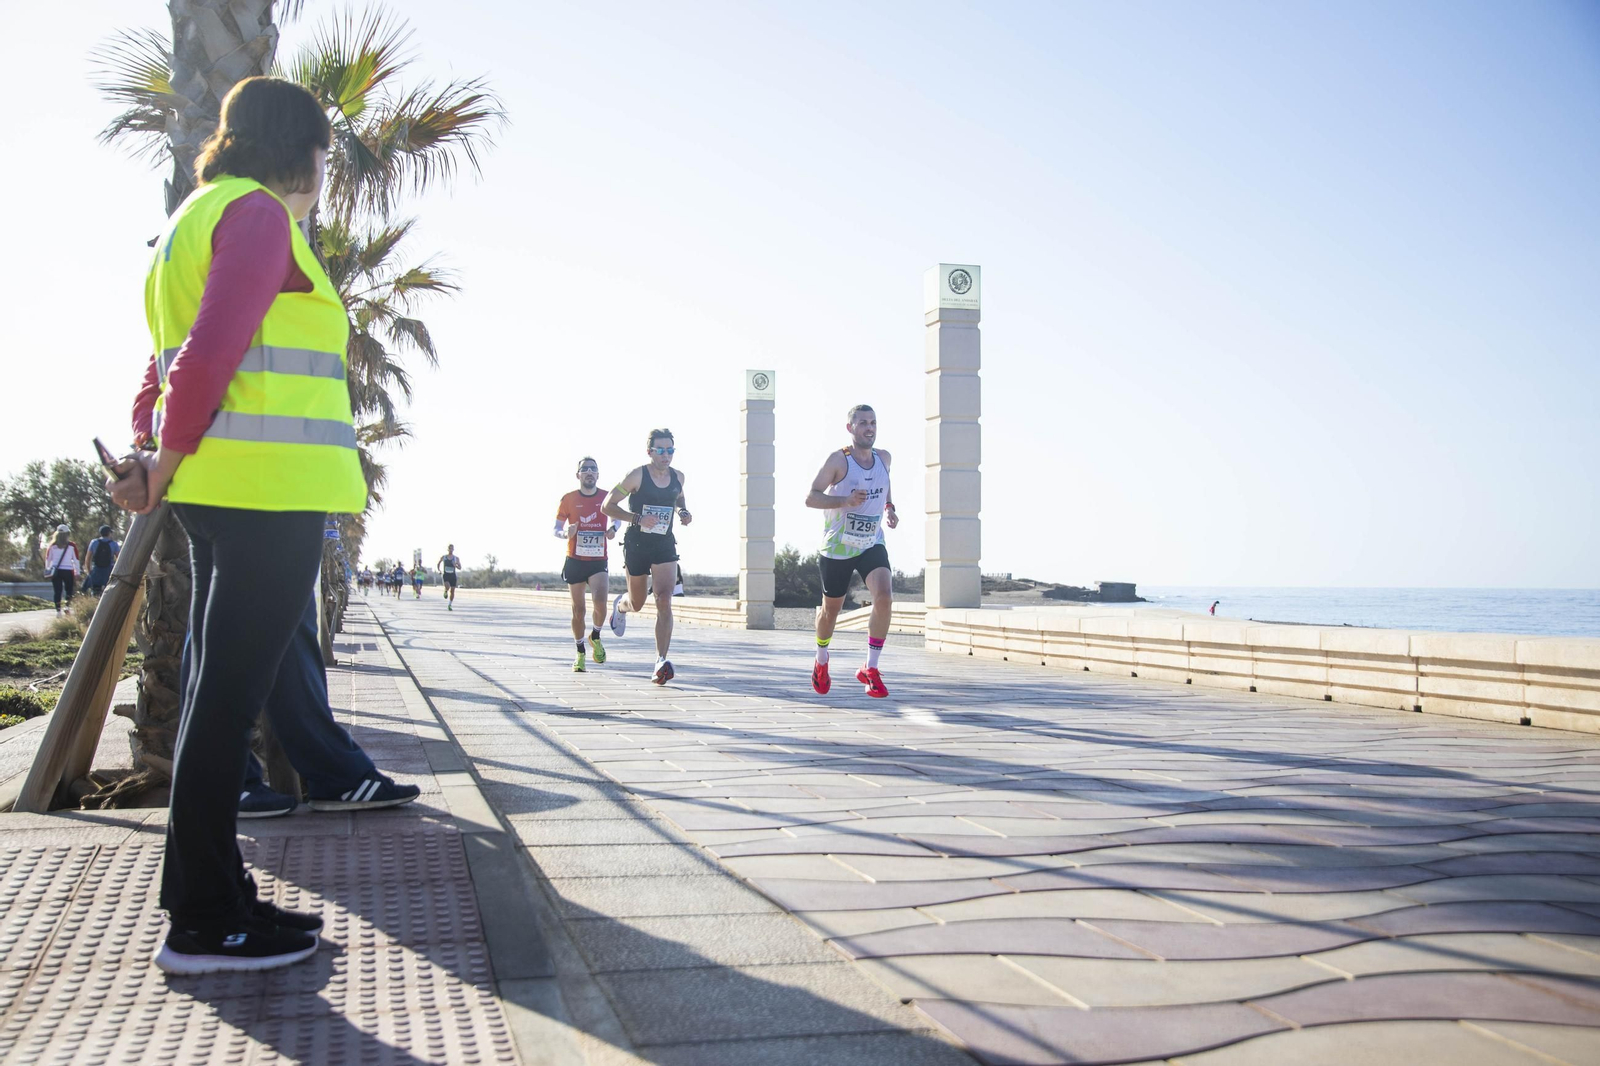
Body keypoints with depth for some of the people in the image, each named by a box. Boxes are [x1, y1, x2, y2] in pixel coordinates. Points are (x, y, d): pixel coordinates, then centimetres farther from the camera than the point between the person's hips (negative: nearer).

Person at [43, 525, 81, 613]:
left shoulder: (52, 545, 6)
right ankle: (68, 606, -13)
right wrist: (77, 573, 5)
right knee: (69, 590, 7)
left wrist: (48, 571, 20)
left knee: (57, 592, 5)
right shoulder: (72, 545, -1)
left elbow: (47, 559, 10)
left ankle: (58, 610, 1)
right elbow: (76, 560, 0)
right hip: (68, 571, -2)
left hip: (55, 572, 2)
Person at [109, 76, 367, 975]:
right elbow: (210, 352, -18)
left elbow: (172, 359, 19)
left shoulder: (200, 216, 24)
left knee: (222, 692, 13)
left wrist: (150, 459, 9)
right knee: (230, 697, -6)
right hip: (271, 488, -10)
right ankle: (206, 925, 1)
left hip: (223, 492, 10)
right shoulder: (258, 213, -8)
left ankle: (208, 895, 22)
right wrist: (168, 463, -8)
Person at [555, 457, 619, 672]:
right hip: (575, 561, 0)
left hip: (599, 561, 0)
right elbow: (556, 529, 3)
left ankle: (596, 636, 12)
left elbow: (617, 518, 18)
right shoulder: (568, 499, -2)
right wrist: (566, 534, -20)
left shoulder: (606, 498, 1)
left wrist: (614, 528, -5)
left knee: (600, 602, -19)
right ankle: (581, 653, 22)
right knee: (578, 609, 5)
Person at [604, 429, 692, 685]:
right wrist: (638, 518, -23)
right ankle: (620, 604, 54)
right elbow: (608, 505, -10)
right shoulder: (637, 476, -12)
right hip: (636, 545, -2)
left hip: (665, 546, 2)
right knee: (637, 604, 14)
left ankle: (661, 662, -19)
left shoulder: (678, 477, 2)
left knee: (664, 601, -16)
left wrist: (684, 513, 2)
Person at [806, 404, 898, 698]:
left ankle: (870, 669, -10)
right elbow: (810, 497, -14)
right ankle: (821, 663, 40)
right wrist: (845, 501, -28)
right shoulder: (838, 460, -13)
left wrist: (889, 508, 6)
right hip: (837, 547, -3)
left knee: (884, 597, -21)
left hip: (872, 544, 3)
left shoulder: (883, 458, 3)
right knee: (831, 609, 11)